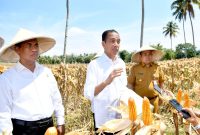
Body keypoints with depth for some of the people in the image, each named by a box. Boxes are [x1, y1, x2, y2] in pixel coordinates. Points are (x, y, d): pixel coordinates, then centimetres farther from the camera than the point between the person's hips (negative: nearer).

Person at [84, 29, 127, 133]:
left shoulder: (121, 63, 6)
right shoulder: (94, 64, -12)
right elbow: (88, 93, -19)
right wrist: (106, 82, -32)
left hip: (122, 116, 5)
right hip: (103, 118, -5)